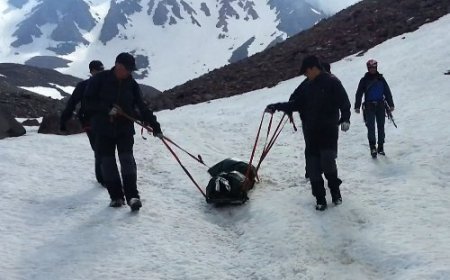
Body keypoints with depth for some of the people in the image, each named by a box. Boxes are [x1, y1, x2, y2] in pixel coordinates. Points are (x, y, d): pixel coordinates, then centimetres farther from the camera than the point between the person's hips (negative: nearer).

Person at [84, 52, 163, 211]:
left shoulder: (131, 84, 4)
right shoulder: (100, 80, -4)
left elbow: (141, 107, 5)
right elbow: (89, 101, -5)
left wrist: (154, 125, -2)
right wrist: (107, 108, -20)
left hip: (125, 128, 1)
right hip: (103, 128, -1)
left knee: (127, 158, -13)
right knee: (107, 162, 0)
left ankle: (132, 196, -17)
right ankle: (116, 196, 10)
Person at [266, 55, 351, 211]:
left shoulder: (332, 82, -4)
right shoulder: (306, 86, 12)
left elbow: (344, 103, -6)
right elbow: (295, 104, 15)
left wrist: (345, 119, -20)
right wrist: (276, 107, 8)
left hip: (329, 132, -5)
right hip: (311, 133, 5)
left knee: (328, 163, -12)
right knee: (313, 167, 2)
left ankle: (335, 190, 16)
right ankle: (320, 198, 13)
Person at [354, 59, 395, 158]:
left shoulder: (381, 79, 9)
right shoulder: (364, 80, 3)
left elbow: (387, 92, 12)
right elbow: (359, 93, 1)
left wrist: (391, 105, 10)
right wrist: (357, 106, -6)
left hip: (380, 105, 2)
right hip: (369, 106, -2)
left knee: (381, 126, 6)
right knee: (371, 127, -10)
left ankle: (381, 147, 14)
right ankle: (372, 147, -11)